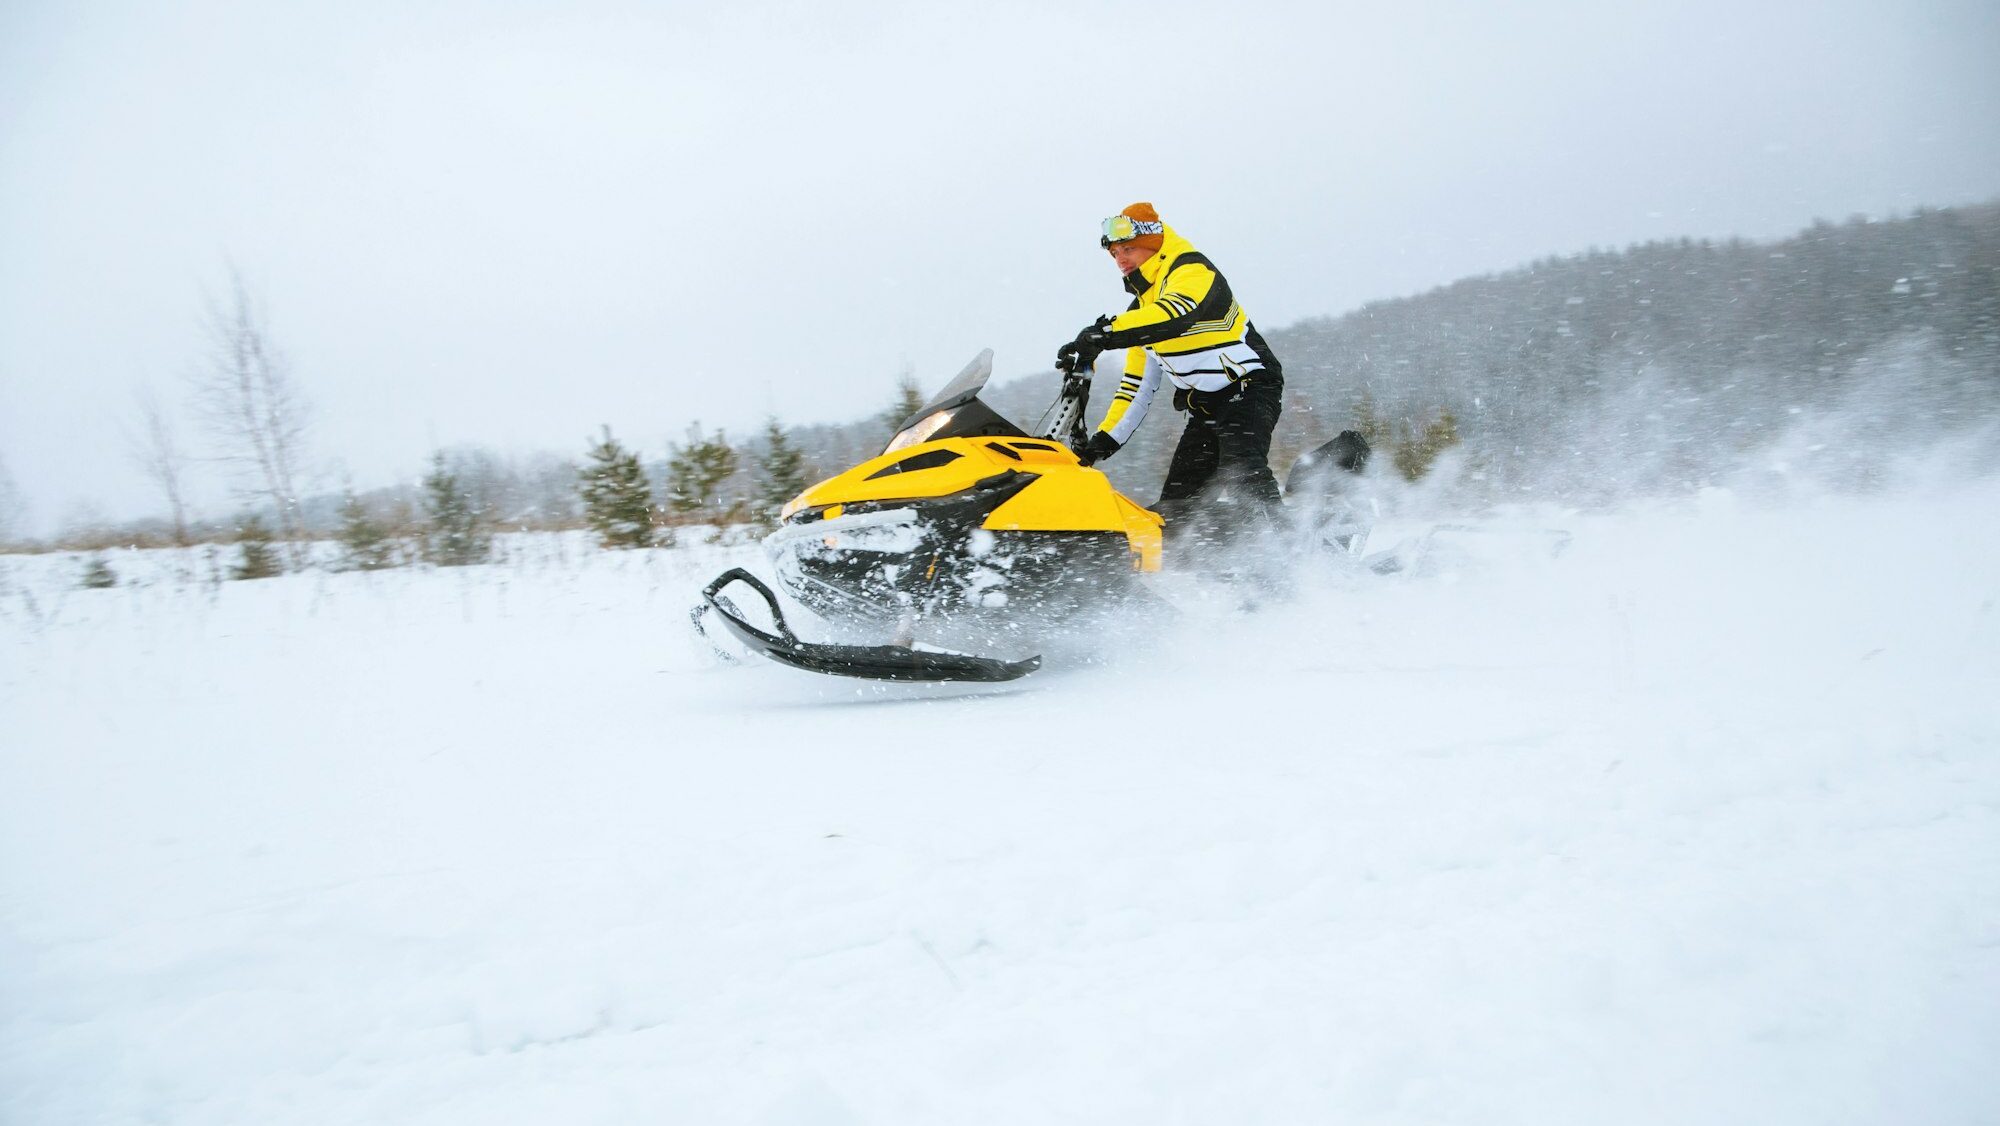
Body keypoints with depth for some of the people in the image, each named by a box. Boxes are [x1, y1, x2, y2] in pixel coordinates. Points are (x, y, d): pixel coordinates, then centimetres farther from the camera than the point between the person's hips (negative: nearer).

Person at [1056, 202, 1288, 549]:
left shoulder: (1193, 269, -10)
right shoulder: (1142, 308, 16)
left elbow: (1172, 316, -34)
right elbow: (1138, 384, 18)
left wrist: (1103, 334, -44)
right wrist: (1105, 438, 9)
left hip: (1250, 388, -9)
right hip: (1206, 410, 9)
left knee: (1243, 473, -32)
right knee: (1175, 503, 2)